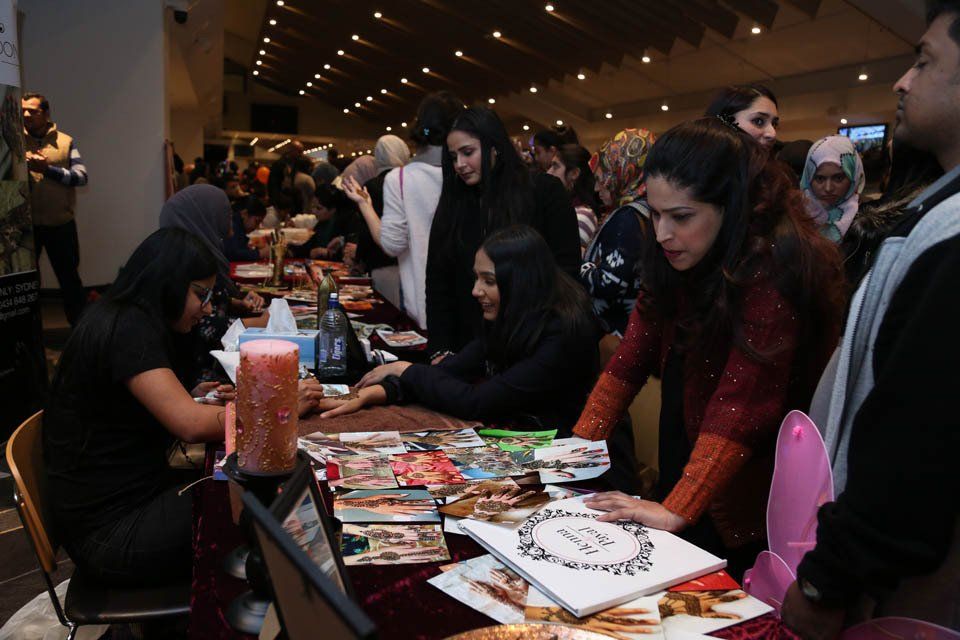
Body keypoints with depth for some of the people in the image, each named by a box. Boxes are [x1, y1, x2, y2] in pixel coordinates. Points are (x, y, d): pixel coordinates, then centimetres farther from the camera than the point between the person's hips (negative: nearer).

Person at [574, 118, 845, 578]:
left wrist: (677, 510, -32)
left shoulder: (775, 266, -23)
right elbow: (632, 356, 0)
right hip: (677, 474, 7)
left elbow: (743, 402, -29)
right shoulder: (677, 260, 0)